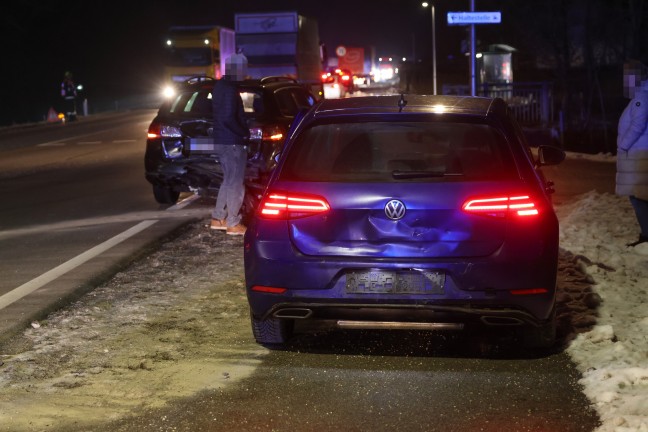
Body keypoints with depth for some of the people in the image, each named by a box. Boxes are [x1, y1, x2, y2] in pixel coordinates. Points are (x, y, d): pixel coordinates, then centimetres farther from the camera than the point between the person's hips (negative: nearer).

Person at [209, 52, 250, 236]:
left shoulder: (220, 85, 12)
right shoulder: (230, 90, -19)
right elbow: (228, 119, -25)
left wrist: (242, 130, 15)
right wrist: (244, 133, -13)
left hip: (222, 140, 10)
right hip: (232, 142, -10)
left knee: (228, 181, 19)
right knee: (236, 183, -1)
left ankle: (218, 218, 23)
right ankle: (233, 224, 5)